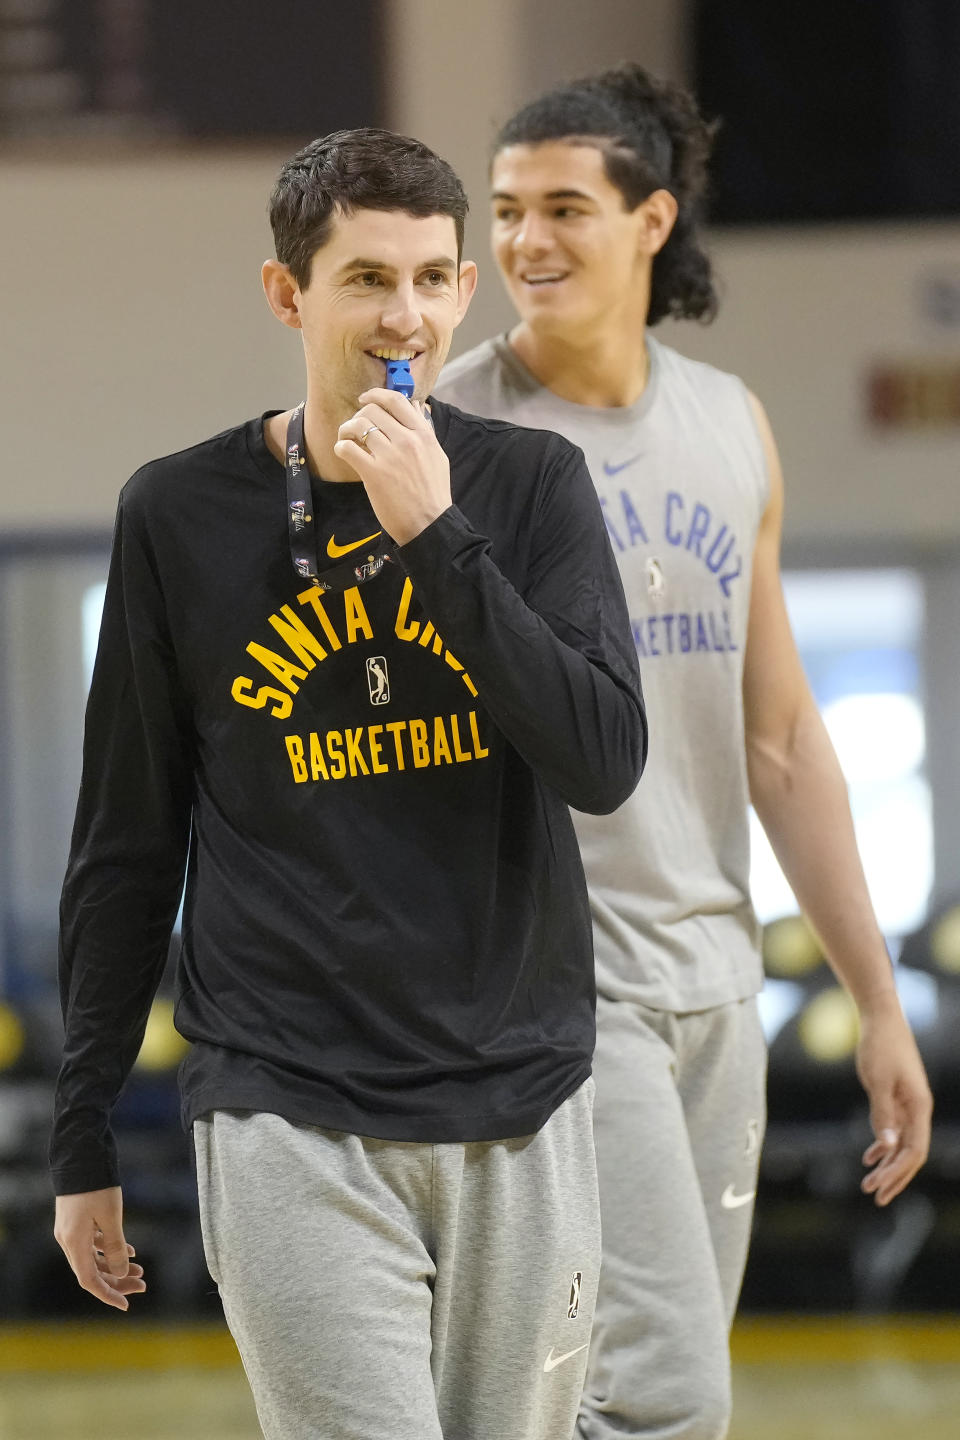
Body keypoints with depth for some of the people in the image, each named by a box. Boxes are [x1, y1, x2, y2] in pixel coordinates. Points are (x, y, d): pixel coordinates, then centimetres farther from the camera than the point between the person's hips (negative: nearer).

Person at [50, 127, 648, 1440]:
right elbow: (125, 849, 8)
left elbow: (605, 763, -9)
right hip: (290, 1122, -2)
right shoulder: (182, 515, 2)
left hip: (521, 1114, 2)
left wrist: (436, 532, -15)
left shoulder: (531, 485, 4)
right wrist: (84, 1135, 9)